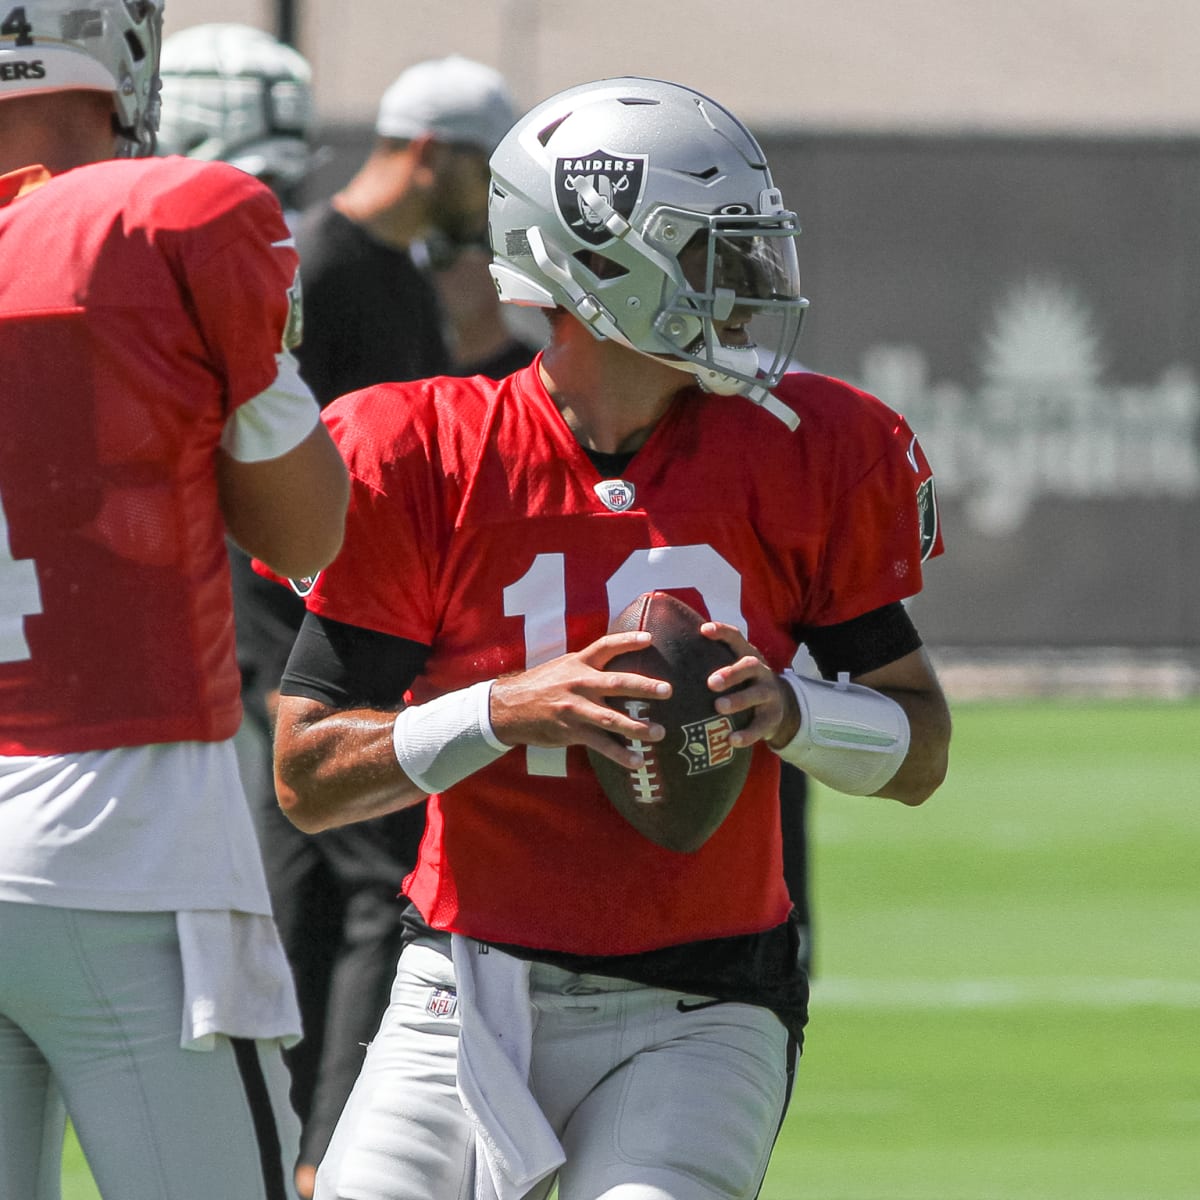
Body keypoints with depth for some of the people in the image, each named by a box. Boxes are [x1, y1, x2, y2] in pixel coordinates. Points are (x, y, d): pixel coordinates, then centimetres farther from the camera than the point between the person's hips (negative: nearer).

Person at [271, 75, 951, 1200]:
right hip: (469, 1007, 0)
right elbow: (307, 777, -5)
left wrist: (786, 710, -14)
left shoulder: (803, 463, -1)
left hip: (693, 1016, 0)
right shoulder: (425, 465, -7)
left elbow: (919, 747, 7)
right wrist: (503, 713, -20)